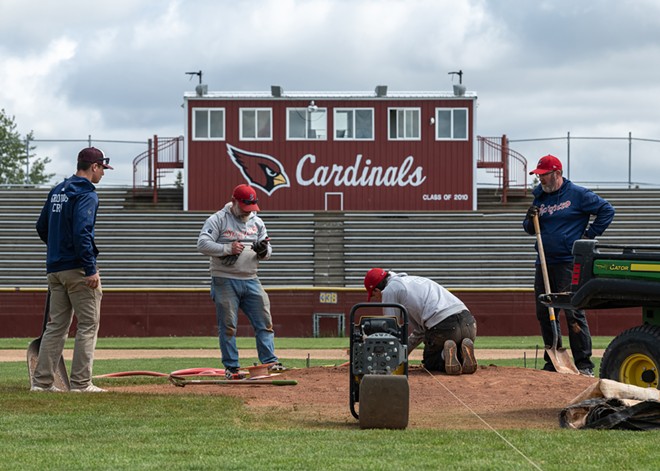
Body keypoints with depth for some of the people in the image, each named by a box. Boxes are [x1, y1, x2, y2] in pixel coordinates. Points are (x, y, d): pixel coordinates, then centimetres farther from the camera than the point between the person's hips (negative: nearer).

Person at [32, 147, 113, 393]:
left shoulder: (57, 191, 15)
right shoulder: (87, 194, -12)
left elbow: (42, 227, 19)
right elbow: (81, 232, -23)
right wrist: (90, 269, -23)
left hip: (55, 268, 8)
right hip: (77, 268, -8)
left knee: (57, 325, 11)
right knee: (88, 324, -2)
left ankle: (41, 381, 8)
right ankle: (81, 383, -3)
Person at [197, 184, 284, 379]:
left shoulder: (257, 222, 12)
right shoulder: (218, 220, -3)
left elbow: (267, 253, 14)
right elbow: (203, 244, -12)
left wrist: (263, 250, -10)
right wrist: (228, 249, -21)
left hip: (251, 281, 5)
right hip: (225, 281, -5)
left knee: (264, 322, -1)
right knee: (228, 326, -3)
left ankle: (270, 361, 1)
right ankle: (231, 367, 1)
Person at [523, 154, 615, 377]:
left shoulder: (577, 194, -3)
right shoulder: (540, 197, 15)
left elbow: (607, 210, -1)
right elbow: (530, 229, 21)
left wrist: (590, 234, -5)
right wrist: (530, 220, -1)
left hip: (569, 263, -7)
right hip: (544, 264, 7)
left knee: (574, 313, -11)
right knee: (544, 314, 7)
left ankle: (584, 364, -8)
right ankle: (552, 362, 16)